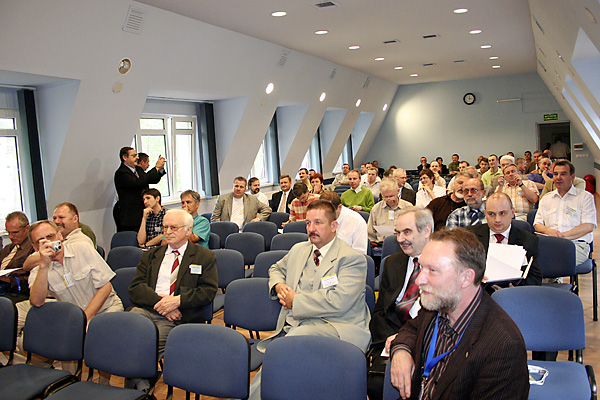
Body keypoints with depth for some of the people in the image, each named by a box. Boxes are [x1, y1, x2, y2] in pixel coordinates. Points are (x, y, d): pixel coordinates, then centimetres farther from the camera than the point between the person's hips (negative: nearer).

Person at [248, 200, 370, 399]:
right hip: (292, 326, 5)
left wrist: (295, 300, -6)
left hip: (334, 327, -5)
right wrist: (278, 286, 14)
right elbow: (276, 269, 39)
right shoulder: (298, 250, 20)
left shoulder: (352, 258, -1)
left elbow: (338, 302, -13)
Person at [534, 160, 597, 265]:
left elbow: (588, 226, -2)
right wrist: (548, 231, -7)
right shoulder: (546, 198, 24)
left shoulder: (585, 197, 11)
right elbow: (537, 225, 17)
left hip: (576, 244, -3)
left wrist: (563, 236, -14)